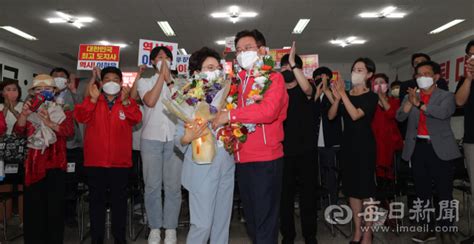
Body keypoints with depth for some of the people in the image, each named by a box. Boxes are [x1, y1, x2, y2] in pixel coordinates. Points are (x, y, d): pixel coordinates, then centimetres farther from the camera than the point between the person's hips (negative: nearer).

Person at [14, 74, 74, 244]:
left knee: (55, 208, -4)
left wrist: (50, 123, -23)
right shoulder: (29, 110, 15)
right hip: (33, 164, 2)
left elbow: (69, 131, -7)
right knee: (32, 207, -2)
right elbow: (18, 132, -2)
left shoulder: (63, 111, 10)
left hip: (55, 164, -1)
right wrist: (23, 114, -20)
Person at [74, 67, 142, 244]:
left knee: (119, 201, 8)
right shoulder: (92, 102, 9)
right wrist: (92, 98, -20)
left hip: (120, 161, 0)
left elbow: (136, 119, -11)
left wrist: (125, 101, -24)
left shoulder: (128, 102, 8)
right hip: (95, 160, 1)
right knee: (96, 200, 8)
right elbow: (80, 117, -9)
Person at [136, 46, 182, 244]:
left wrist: (169, 79, -3)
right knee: (152, 185, 3)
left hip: (174, 139, 0)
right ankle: (155, 228, 13)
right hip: (151, 138, 0)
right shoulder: (144, 82, 11)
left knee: (173, 186, 1)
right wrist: (161, 75, -4)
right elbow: (150, 101, -8)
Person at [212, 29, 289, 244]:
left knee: (265, 221, 2)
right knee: (251, 219, 20)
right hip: (242, 159, 7)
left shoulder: (273, 78, -8)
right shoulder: (239, 80, 13)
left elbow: (268, 110, -25)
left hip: (266, 160, -7)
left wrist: (230, 115, -20)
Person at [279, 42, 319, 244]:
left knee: (308, 192, 5)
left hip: (306, 150, -2)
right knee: (285, 194, 7)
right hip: (284, 150, 3)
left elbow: (307, 88, -25)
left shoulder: (308, 89, 0)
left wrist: (293, 63, -28)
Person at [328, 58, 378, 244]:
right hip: (348, 144, 5)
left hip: (364, 145, -5)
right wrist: (337, 98, -14)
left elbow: (355, 115, -21)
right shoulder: (346, 94, 8)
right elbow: (330, 116, -1)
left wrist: (343, 94, -20)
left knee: (365, 188, -1)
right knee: (352, 187, 10)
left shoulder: (371, 97, -5)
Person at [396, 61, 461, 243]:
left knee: (444, 192, 2)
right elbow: (400, 117, -2)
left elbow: (443, 112, -20)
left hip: (440, 149, -4)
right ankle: (427, 228, 22)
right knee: (422, 191, 10)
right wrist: (410, 101, -16)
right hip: (417, 148, 4)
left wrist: (419, 104, -16)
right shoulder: (411, 97, 12)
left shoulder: (446, 96, 0)